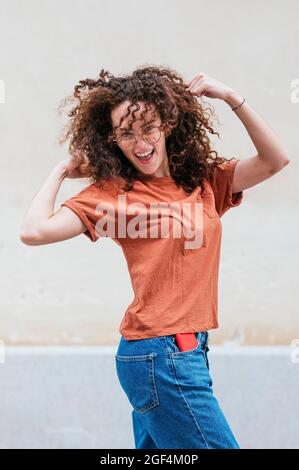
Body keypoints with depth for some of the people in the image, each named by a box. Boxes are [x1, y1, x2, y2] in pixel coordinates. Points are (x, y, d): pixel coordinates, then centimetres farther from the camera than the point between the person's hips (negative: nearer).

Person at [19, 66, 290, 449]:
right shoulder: (112, 192, -5)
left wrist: (231, 98, -1)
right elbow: (34, 231, -15)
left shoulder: (205, 181, 10)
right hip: (159, 354, -6)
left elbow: (274, 160, 2)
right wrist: (61, 171, -3)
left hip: (188, 349, 6)